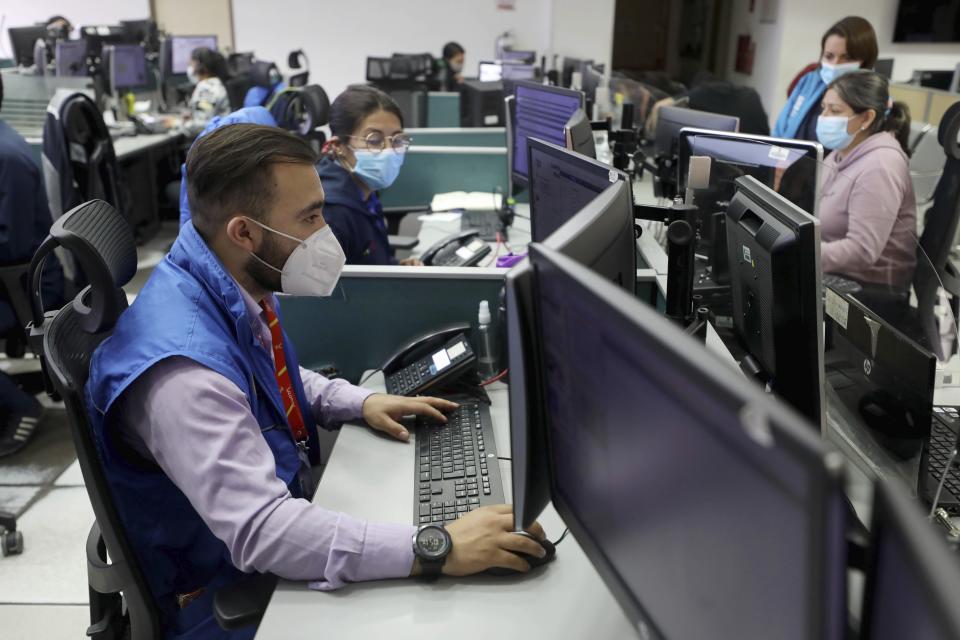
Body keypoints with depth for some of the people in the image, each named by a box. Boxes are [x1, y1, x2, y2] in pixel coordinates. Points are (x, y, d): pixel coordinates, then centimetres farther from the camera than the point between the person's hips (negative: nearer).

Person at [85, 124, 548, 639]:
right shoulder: (181, 368, -33)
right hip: (231, 594, -7)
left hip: (285, 505, 8)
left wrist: (359, 402, -1)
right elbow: (260, 531, -37)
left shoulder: (242, 287, -6)